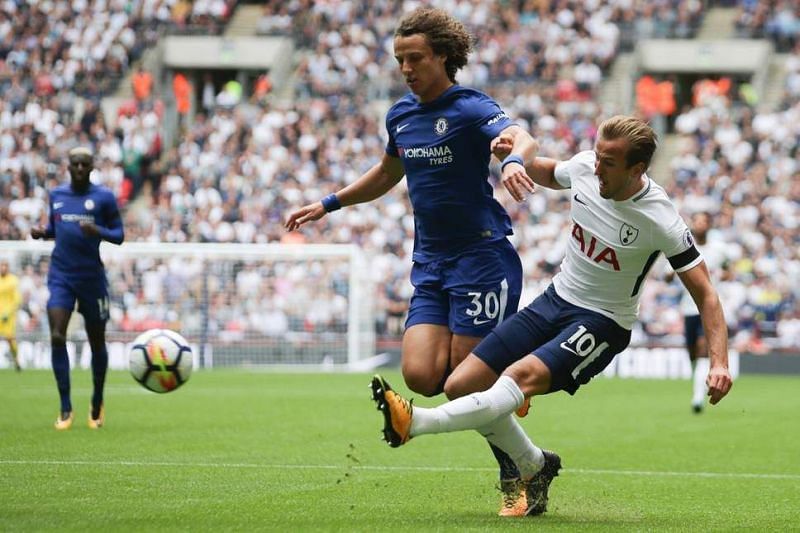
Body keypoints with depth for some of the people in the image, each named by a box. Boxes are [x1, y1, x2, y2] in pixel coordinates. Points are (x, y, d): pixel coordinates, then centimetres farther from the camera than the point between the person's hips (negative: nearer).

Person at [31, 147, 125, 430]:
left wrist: (98, 231, -22)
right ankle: (65, 408, -9)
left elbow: (119, 235, -2)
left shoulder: (104, 197, -3)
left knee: (97, 343, 8)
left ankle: (97, 404, 29)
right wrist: (42, 232, -2)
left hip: (92, 278, -2)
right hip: (61, 276, 2)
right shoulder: (56, 195, 8)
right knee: (57, 337, -15)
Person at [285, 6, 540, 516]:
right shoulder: (401, 115, 11)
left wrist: (515, 158, -54)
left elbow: (524, 139, -31)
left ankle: (515, 480, 10)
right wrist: (328, 204, 26)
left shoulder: (471, 108, -11)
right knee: (421, 375, -11)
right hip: (430, 263, 6)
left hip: (482, 255, -6)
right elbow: (386, 176, 30)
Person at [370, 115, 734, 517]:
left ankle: (416, 423, -48)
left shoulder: (661, 221, -21)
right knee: (460, 386, -2)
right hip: (555, 299, 6)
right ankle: (534, 467, 15)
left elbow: (705, 294, -15)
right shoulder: (585, 167, -7)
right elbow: (549, 173, 19)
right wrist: (513, 156, -2)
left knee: (522, 376, -34)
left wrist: (719, 362, -26)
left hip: (601, 322, -6)